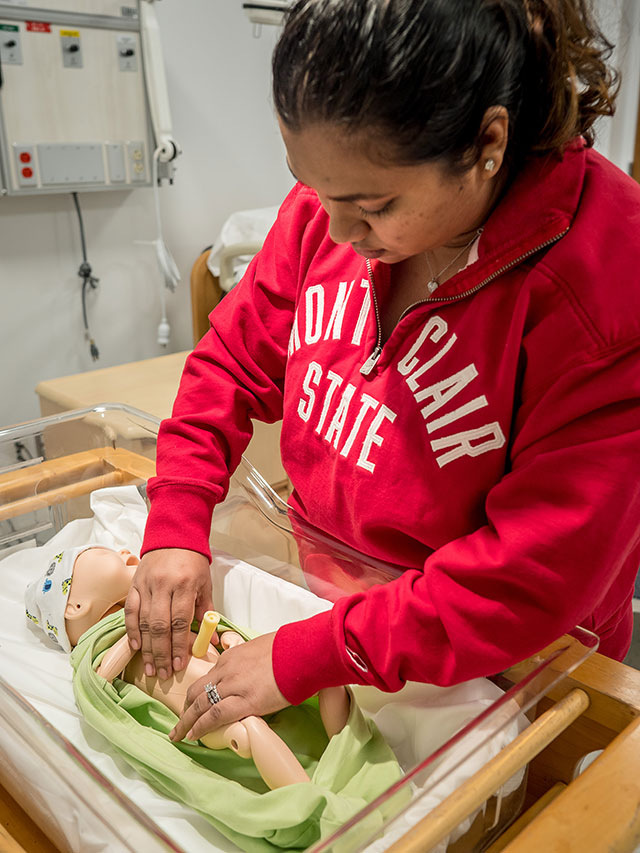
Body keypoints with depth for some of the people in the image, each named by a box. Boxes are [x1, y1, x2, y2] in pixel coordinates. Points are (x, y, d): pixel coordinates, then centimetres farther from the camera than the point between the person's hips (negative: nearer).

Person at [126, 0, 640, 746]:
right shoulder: (331, 203, -11)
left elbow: (540, 575, -27)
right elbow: (236, 356, -1)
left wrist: (303, 657, -26)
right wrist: (176, 524, -12)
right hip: (317, 581, 4)